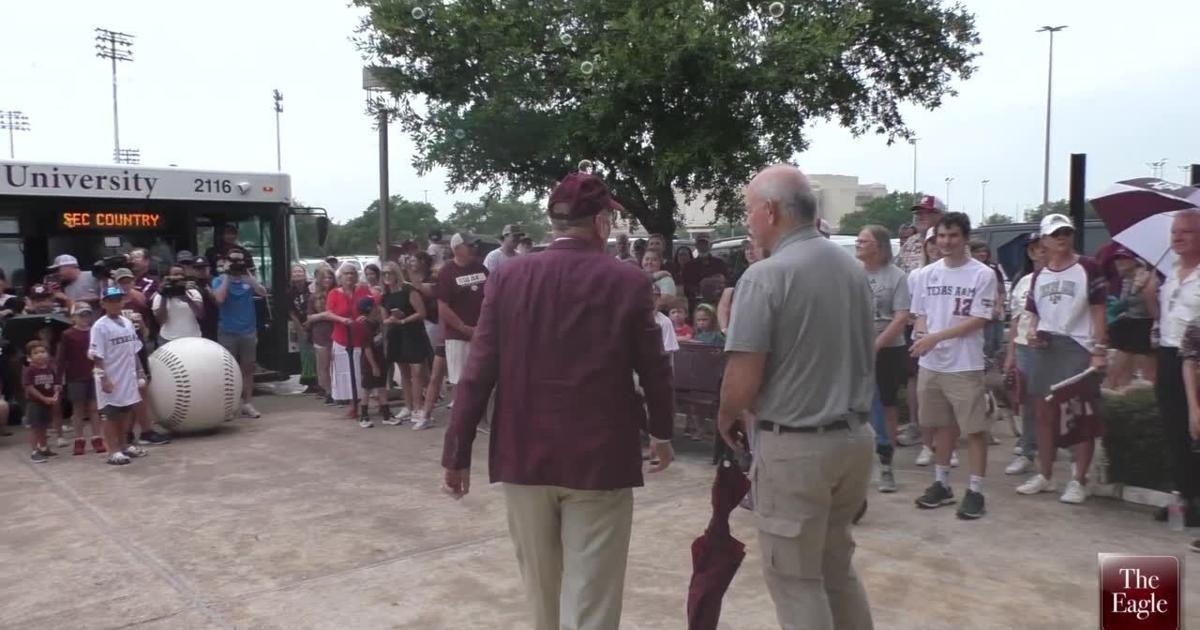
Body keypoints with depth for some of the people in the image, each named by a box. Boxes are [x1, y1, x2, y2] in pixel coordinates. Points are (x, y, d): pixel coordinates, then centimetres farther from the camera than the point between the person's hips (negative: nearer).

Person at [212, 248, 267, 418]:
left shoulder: (249, 280, 5)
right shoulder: (220, 280, 0)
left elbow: (263, 293, -10)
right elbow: (219, 299, -18)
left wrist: (248, 275, -14)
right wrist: (227, 276, -13)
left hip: (248, 331, 2)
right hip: (227, 332, -2)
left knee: (248, 368, 6)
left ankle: (247, 404, 12)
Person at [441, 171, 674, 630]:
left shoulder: (508, 277, -2)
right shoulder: (628, 282, -7)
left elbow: (479, 372, -4)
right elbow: (654, 368, 2)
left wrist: (457, 452, 4)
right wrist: (661, 432, 19)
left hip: (524, 456, 3)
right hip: (600, 458, -3)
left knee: (542, 589, 22)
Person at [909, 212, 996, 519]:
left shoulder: (983, 274, -6)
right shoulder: (926, 274, 8)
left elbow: (979, 320, -12)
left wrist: (937, 337, -19)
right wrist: (921, 334, -10)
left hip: (965, 365, -5)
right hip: (930, 363, 5)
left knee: (975, 428, 0)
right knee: (942, 425, 15)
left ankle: (975, 490, 8)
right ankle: (941, 483, 25)